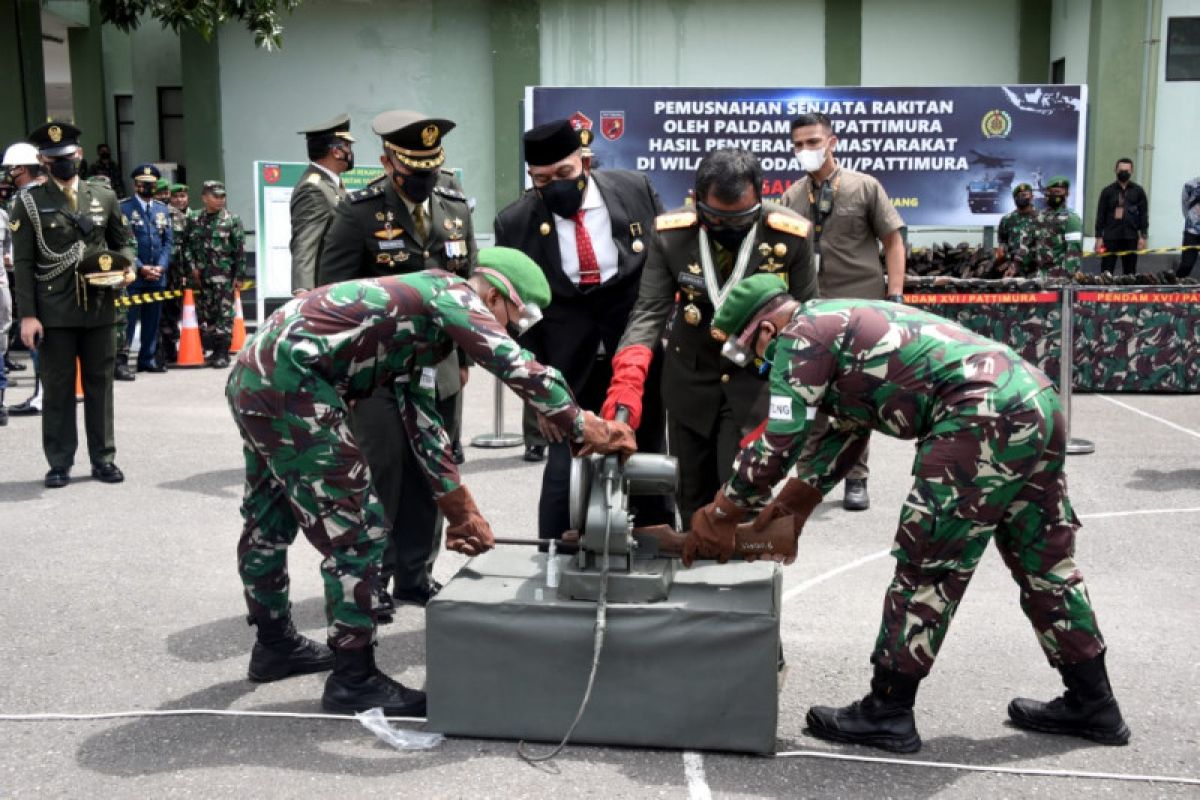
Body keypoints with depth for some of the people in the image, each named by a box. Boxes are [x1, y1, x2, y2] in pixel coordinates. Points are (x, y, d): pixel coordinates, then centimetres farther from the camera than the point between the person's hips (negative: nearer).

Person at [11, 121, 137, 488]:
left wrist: (127, 267, -6)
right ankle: (59, 463, 11)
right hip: (54, 312, -2)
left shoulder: (104, 197, 10)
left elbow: (124, 241, 18)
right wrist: (27, 314, -10)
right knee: (57, 387, 3)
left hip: (100, 308, 2)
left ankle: (103, 459, 16)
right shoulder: (30, 202, 2)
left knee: (100, 385, 8)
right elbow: (23, 262, -3)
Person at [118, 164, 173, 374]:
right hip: (132, 274, -5)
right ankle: (121, 360, -6)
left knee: (153, 319, 10)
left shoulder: (163, 210, 14)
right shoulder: (123, 208, -2)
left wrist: (161, 266, -4)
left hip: (158, 276, 5)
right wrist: (140, 268, -14)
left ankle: (148, 358, 19)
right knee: (127, 318, -7)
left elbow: (168, 241, 11)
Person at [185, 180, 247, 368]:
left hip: (224, 276, -4)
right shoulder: (195, 221, 9)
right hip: (202, 275, 4)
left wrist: (240, 275, -7)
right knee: (204, 314, 8)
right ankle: (213, 350, 19)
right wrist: (192, 267, 0)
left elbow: (240, 250, -3)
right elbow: (188, 246, 13)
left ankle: (223, 354, -1)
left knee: (224, 314, -5)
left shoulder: (232, 220, 0)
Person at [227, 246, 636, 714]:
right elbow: (519, 368, -18)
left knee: (270, 523, 24)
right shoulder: (452, 293, -5)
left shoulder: (424, 323, 21)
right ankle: (355, 682, 7)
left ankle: (274, 645, 42)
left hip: (255, 372, 11)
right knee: (356, 531, -4)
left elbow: (423, 424, 21)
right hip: (290, 384, -11)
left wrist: (461, 511, 22)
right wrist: (589, 430, -10)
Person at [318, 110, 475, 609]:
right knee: (379, 473, -3)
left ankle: (415, 576, 23)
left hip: (439, 368, 5)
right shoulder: (359, 212, -9)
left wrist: (464, 356, 13)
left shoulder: (456, 207, 7)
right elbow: (333, 292, -8)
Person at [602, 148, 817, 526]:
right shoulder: (672, 234, -15)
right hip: (691, 380, 2)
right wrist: (627, 379, -32)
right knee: (692, 497, 14)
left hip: (757, 381, -2)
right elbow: (650, 310, -17)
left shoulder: (789, 235, -16)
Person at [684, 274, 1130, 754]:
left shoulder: (801, 335, -2)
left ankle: (887, 714, 8)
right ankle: (1091, 705, 31)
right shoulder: (843, 323, 27)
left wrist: (721, 516, 4)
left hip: (986, 418, -10)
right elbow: (846, 433, 33)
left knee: (926, 566, -1)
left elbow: (777, 441, -6)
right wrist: (793, 503, 31)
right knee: (1044, 561, 19)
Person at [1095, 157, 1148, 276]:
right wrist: (1099, 237, -2)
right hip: (1110, 236, -1)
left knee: (1130, 272, 6)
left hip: (1131, 237, 1)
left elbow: (1143, 214, 6)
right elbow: (1101, 215, 4)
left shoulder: (1138, 191, 7)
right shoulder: (1107, 191, 5)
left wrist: (1143, 236, -2)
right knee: (1106, 271, -1)